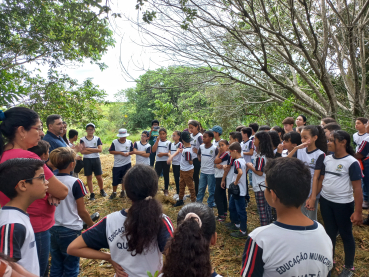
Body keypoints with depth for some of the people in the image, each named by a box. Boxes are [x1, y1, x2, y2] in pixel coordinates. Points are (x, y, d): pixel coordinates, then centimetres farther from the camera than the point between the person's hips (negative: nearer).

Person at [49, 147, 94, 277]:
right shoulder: (75, 183, -17)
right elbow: (82, 211, -12)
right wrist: (92, 226, 0)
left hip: (53, 229, 5)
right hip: (71, 230, -5)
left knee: (56, 266, 20)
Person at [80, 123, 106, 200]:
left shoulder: (97, 139, 1)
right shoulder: (82, 140, -1)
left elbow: (100, 150, -12)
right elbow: (82, 151, -13)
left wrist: (88, 149, -15)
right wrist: (94, 150, -14)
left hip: (96, 159, 0)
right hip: (87, 160, 0)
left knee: (99, 177, 6)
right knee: (89, 177, 7)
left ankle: (102, 190, 29)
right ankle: (92, 194, 18)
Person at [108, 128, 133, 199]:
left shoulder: (129, 142, -2)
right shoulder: (115, 142, -7)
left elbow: (133, 151, 3)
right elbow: (111, 151, -8)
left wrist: (129, 153, -19)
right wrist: (120, 152, -18)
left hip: (127, 164, 1)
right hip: (117, 164, -1)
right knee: (115, 179, 5)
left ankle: (122, 191, 30)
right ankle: (114, 193, 24)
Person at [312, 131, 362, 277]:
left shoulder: (351, 162, -16)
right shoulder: (327, 159, 0)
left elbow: (357, 188, -16)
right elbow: (321, 180, 8)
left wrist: (358, 211, -17)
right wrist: (312, 197, 5)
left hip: (343, 204, -5)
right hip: (325, 201, 5)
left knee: (345, 234, 12)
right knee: (330, 232, 19)